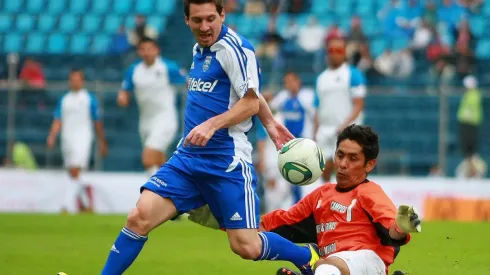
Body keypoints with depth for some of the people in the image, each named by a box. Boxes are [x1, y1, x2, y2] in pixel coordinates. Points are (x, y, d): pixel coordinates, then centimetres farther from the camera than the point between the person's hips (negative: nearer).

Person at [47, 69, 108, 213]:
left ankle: (68, 204, -25)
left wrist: (102, 142, 7)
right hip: (67, 139, 5)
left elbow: (98, 122, 5)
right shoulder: (64, 99, 13)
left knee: (75, 172, -18)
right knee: (73, 175, 10)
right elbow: (58, 120, 10)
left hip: (82, 138, -5)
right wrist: (52, 136, -6)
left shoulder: (89, 99, 1)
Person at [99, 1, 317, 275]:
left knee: (247, 247, -6)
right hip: (187, 157, 7)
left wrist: (212, 124, -27)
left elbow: (250, 102, -14)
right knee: (140, 217, -9)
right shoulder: (199, 49, 13)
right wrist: (269, 122, 27)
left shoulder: (234, 47, -11)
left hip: (227, 161, -7)